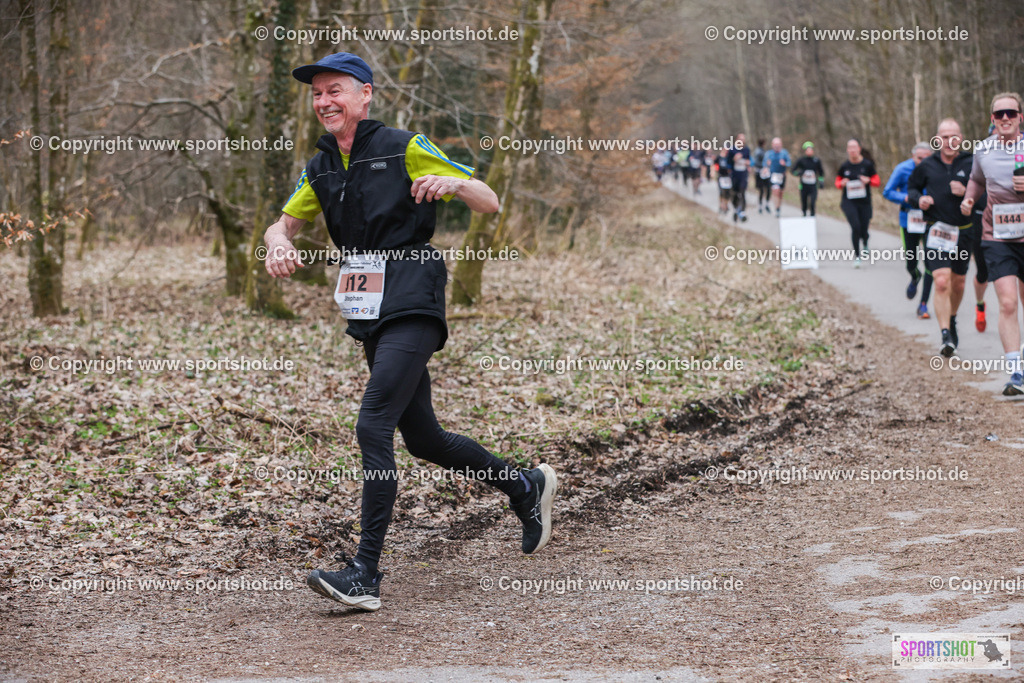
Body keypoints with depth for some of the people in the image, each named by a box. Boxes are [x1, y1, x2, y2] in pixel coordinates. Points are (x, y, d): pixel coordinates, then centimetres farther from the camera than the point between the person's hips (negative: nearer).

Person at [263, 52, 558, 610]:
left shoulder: (404, 149, -5)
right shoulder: (321, 169, 14)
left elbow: (490, 204, -3)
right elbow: (285, 223, 22)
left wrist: (454, 183, -25)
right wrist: (279, 242, -3)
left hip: (411, 310, -8)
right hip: (370, 318, 8)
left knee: (373, 427, -19)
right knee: (423, 439, 13)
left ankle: (366, 574, -20)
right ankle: (525, 488, 36)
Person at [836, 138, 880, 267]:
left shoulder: (867, 165, -3)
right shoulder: (844, 166, 0)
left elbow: (877, 181, 4)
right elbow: (838, 182, 12)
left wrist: (868, 180, -16)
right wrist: (842, 183, -11)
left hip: (864, 202, 0)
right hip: (849, 202, 0)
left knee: (863, 231, 4)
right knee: (855, 226, -19)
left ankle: (864, 244, 43)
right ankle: (856, 256, -5)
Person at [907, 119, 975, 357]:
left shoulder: (972, 163, -4)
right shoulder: (926, 166, 1)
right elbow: (912, 187, 16)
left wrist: (966, 193, -22)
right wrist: (918, 199, -6)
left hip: (963, 232, 1)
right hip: (936, 231, -1)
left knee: (958, 283, 16)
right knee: (942, 282, -17)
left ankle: (951, 321, 43)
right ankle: (945, 336, -18)